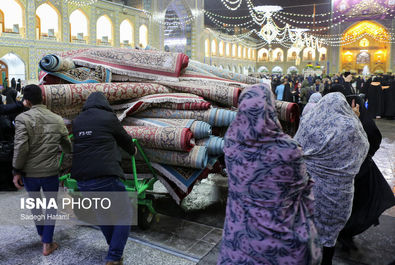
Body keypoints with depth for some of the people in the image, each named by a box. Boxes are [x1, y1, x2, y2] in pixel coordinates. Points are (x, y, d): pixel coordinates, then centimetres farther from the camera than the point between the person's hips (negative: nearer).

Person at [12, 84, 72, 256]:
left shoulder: (23, 118, -11)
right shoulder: (57, 120, -1)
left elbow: (20, 148, -16)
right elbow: (67, 147, 9)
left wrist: (17, 171, -5)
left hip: (29, 172, 0)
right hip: (51, 172, 1)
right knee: (51, 206, 16)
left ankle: (42, 235, 39)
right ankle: (47, 244, 19)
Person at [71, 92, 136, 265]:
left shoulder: (77, 121, 13)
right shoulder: (108, 117, -2)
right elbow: (124, 139, 12)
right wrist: (132, 150, 33)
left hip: (82, 180, 6)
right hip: (105, 177, -6)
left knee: (101, 214, 26)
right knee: (124, 215, 9)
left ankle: (114, 246, 39)